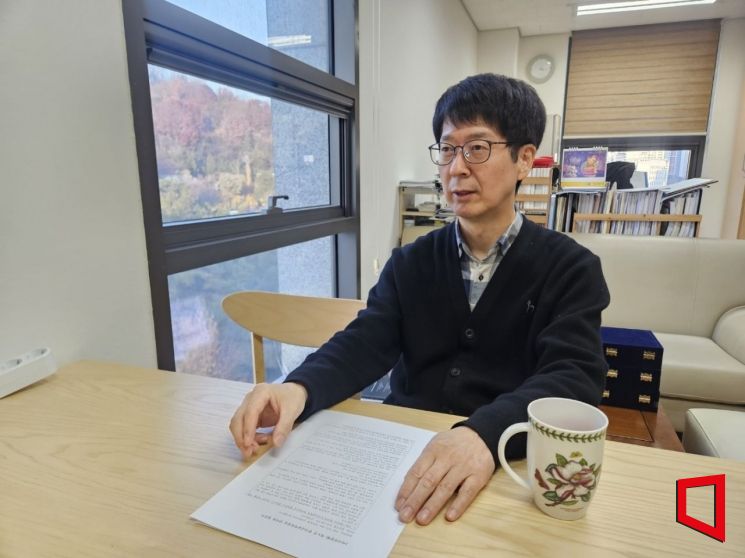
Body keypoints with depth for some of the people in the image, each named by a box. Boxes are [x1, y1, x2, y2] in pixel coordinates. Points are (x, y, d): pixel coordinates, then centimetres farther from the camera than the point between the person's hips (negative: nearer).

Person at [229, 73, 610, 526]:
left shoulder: (570, 268, -2)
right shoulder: (410, 263, 7)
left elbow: (573, 378, -15)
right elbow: (364, 344, -4)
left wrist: (486, 434, -34)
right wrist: (299, 388, -25)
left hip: (505, 463, -1)